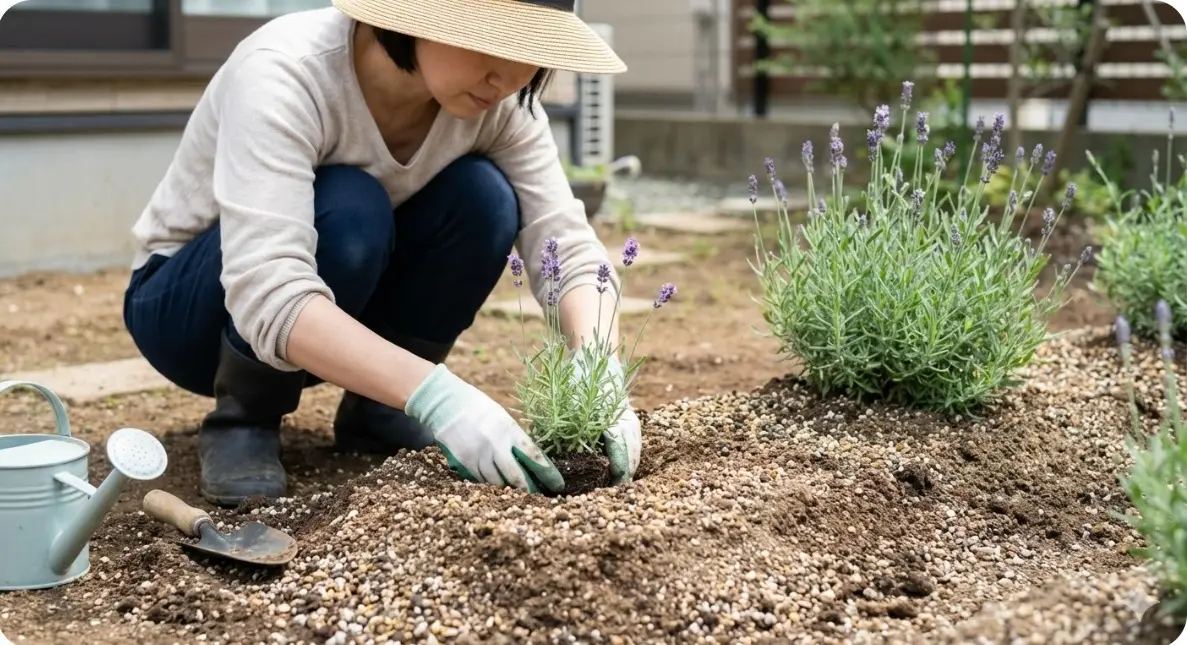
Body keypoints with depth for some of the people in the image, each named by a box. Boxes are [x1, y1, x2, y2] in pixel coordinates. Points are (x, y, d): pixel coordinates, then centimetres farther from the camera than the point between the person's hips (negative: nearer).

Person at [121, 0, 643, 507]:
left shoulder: (495, 101, -18)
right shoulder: (284, 72, -34)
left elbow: (570, 244, -21)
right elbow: (268, 296, -44)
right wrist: (437, 397, -53)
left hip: (338, 313, 5)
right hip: (182, 303, -5)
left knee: (482, 196, -22)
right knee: (348, 213, -35)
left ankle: (374, 410, -2)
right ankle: (242, 420, -11)